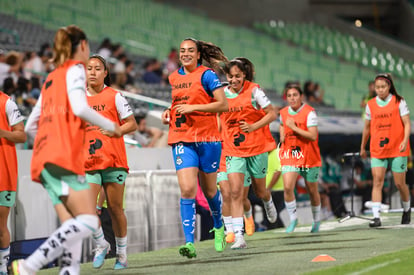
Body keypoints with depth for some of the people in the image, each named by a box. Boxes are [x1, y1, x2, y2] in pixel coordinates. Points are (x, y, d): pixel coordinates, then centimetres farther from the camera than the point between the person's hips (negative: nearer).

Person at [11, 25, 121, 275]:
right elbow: (80, 108, -13)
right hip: (63, 157, -9)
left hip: (44, 158, 9)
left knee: (73, 227, 4)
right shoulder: (75, 69, 3)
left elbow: (30, 126, 24)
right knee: (88, 222, -15)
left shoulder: (51, 78, 26)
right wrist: (111, 126, 1)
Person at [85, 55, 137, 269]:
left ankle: (122, 254, 17)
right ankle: (101, 245, 10)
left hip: (113, 161, -2)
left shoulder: (114, 96, 1)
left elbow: (132, 124, 1)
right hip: (89, 162, 2)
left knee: (115, 208, 3)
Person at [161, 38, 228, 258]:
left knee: (209, 190, 10)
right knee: (187, 189, -14)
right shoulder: (174, 78, 13)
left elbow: (223, 105, -10)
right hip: (181, 140, 3)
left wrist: (193, 107, -16)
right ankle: (189, 242, -18)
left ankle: (218, 226, 40)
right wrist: (170, 112, 8)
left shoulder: (206, 75, -4)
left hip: (207, 138, -3)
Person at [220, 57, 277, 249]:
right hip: (233, 150, 1)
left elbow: (272, 114, -4)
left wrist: (253, 127, -17)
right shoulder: (222, 94, 3)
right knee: (236, 192, -13)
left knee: (259, 191, 14)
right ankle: (239, 236, -15)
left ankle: (268, 202, 52)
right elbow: (219, 118, 19)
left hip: (256, 148, -1)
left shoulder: (254, 91, -6)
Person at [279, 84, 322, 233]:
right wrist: (282, 136, 10)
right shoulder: (283, 112, 6)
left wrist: (294, 127, -21)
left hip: (308, 156, -3)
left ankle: (317, 220, 28)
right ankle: (293, 218, 0)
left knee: (312, 191, 9)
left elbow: (313, 136, -20)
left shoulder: (309, 112, -11)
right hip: (289, 155, 3)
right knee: (287, 187, -14)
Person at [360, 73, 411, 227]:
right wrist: (363, 148, 20)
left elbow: (407, 123, -5)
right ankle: (376, 217, -15)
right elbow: (367, 127, 16)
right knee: (377, 182, -10)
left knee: (399, 183, 3)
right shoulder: (371, 105, 6)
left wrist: (405, 140, -21)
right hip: (377, 150, 2)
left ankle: (407, 209, 30)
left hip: (397, 149, -2)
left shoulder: (399, 102, -2)